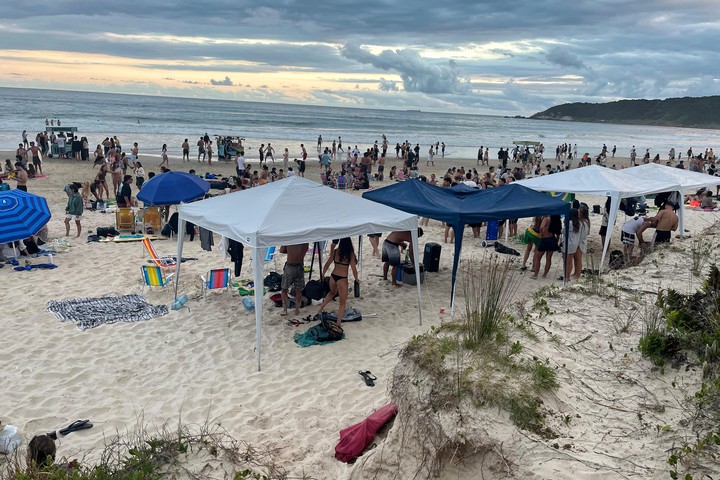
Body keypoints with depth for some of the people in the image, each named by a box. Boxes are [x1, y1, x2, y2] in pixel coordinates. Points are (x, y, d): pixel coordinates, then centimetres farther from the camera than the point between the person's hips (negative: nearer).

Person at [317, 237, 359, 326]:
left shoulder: (335, 251, -2)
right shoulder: (350, 254, -12)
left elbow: (327, 264, 4)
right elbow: (354, 269, -10)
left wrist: (323, 275, 19)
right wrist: (356, 279, 8)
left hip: (333, 276, 5)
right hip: (342, 279, -5)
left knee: (332, 292, 37)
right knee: (342, 302, 9)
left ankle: (321, 307, 31)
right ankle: (338, 323, 10)